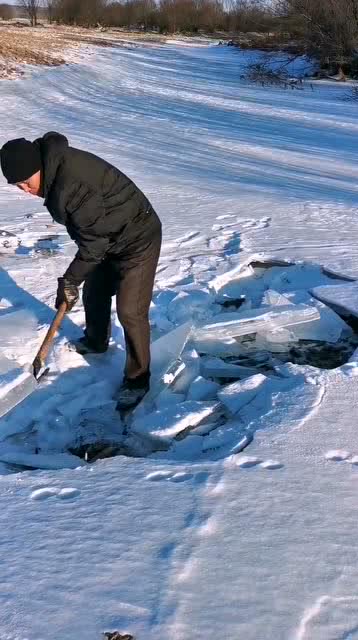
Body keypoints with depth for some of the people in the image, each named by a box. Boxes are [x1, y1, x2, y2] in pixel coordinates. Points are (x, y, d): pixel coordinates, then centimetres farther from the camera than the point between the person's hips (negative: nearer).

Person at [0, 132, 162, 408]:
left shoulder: (71, 184, -33)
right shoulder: (56, 166, -2)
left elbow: (94, 240, -26)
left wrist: (70, 280, -18)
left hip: (138, 240, -10)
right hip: (109, 239, 10)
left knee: (130, 311, -7)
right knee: (94, 294, 23)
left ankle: (137, 380, 7)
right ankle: (96, 342, 49)